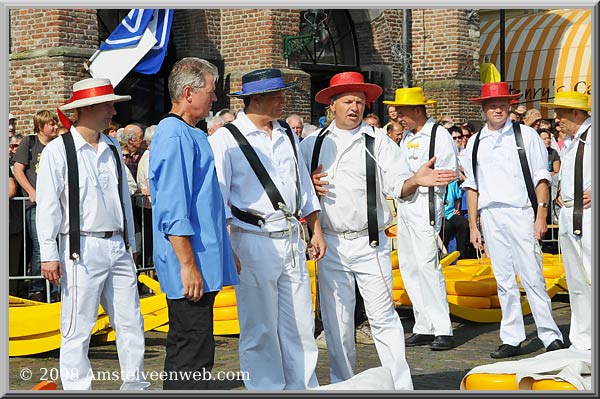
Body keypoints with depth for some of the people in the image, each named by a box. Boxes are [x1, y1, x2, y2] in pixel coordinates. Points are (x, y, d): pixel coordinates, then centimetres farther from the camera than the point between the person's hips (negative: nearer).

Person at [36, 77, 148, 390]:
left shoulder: (113, 148, 13)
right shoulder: (58, 151, -5)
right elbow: (47, 206, -6)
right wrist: (49, 255, -10)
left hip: (117, 247, 6)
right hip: (82, 248, -6)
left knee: (131, 322, 8)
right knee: (78, 328, -2)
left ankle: (134, 384, 19)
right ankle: (77, 388, 6)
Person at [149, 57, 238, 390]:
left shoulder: (189, 134, 18)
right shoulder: (174, 135, -14)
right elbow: (173, 211, -20)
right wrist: (188, 264, -22)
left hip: (202, 264, 11)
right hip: (192, 266, -11)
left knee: (185, 348, 16)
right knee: (193, 353, -8)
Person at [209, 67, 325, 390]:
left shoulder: (287, 136, 13)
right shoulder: (226, 140, -6)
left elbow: (304, 188, 21)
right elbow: (217, 199, -9)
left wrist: (316, 231, 17)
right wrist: (227, 250, -14)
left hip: (292, 240, 6)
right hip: (253, 241, -6)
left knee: (300, 325, 9)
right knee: (260, 330, 2)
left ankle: (304, 388, 20)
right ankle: (266, 389, 12)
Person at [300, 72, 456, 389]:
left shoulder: (378, 140, 3)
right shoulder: (312, 144, 9)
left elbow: (396, 185, -6)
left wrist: (416, 180, -27)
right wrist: (309, 184, -8)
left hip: (369, 244, -2)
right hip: (330, 244, 2)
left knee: (383, 316, -3)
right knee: (336, 320, 9)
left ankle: (400, 386, 2)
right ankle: (341, 385, 21)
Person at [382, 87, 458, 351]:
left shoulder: (439, 135, -6)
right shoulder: (407, 137, 19)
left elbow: (449, 171, -11)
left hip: (426, 205, -9)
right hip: (405, 205, 9)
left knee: (427, 265, -14)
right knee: (408, 266, 7)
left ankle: (442, 329, -10)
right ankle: (424, 327, 13)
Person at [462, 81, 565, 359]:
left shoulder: (526, 135, 4)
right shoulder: (475, 143, 12)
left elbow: (541, 177, 2)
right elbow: (472, 186, 14)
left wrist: (541, 216, -7)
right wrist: (473, 225, 9)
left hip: (520, 213, -3)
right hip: (490, 216, 3)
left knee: (532, 277, -6)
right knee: (504, 281, 6)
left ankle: (551, 336, 1)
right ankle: (511, 340, 11)